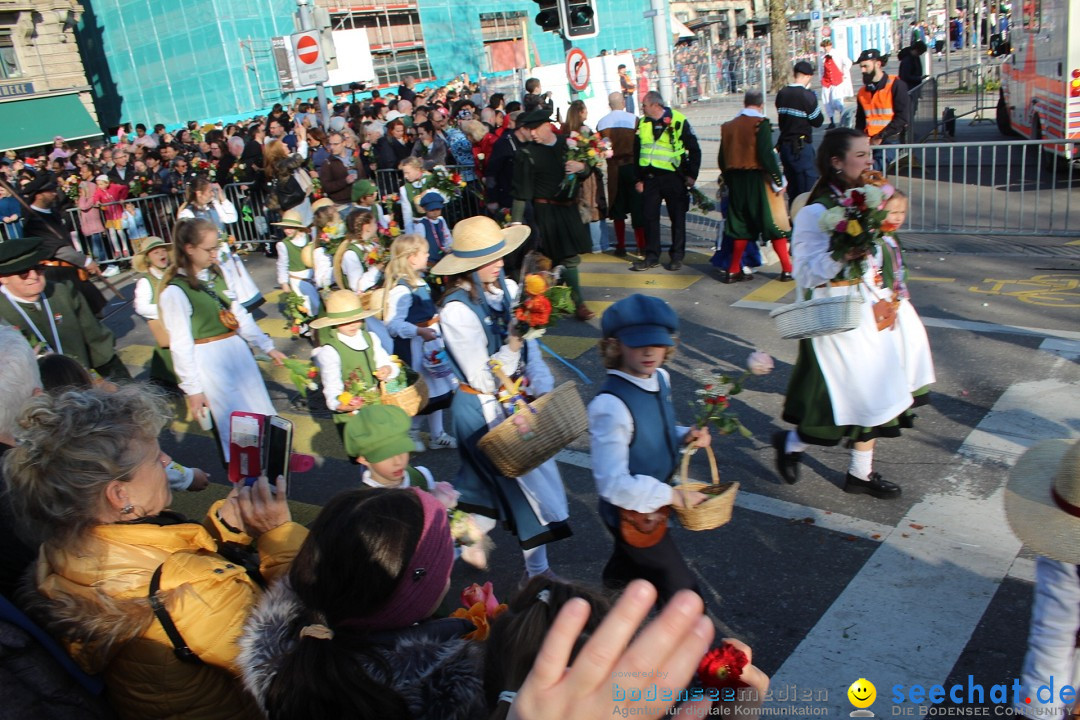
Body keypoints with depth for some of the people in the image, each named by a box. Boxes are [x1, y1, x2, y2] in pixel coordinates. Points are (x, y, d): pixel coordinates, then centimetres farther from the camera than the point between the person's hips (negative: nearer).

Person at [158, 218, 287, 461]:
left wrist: (267, 346, 10)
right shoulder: (174, 291, -17)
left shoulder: (216, 273, 1)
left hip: (238, 349, 7)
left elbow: (239, 315, 9)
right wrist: (192, 388, -11)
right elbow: (181, 345, -14)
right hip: (209, 361, -6)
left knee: (260, 412, 19)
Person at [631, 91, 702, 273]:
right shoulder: (643, 124, 8)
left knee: (677, 217, 4)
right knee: (649, 217, 4)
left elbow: (694, 150, -2)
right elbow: (637, 153, 14)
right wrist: (639, 179, 10)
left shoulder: (678, 121, -5)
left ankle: (677, 256, 14)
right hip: (650, 177, 4)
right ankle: (652, 256, 13)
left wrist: (692, 175, -5)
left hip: (674, 178, -4)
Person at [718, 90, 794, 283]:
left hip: (736, 183, 5)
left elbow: (722, 158, 7)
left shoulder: (728, 126, 6)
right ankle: (787, 269, 8)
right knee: (775, 224, 5)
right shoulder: (760, 123, -10)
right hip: (759, 180, -5)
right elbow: (766, 154, -18)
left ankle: (733, 271, 14)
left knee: (742, 226, 14)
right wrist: (779, 181, -10)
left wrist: (729, 181, 17)